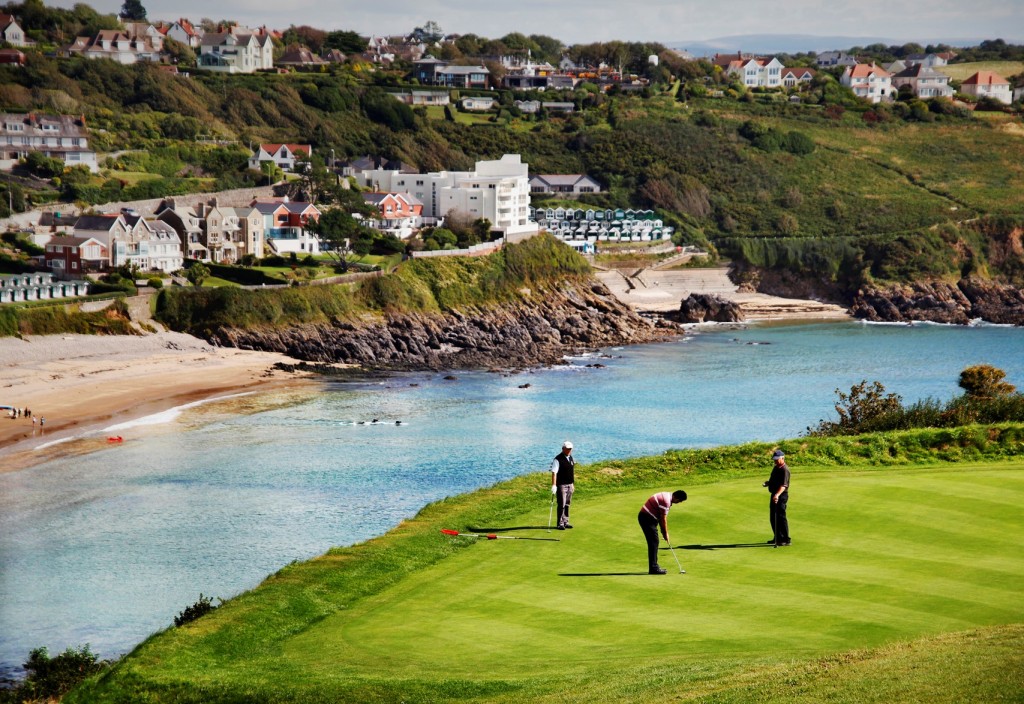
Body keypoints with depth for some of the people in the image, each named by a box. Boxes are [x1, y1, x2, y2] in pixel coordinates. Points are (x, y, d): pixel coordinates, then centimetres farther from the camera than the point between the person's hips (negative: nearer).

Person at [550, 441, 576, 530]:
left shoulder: (570, 458, 11)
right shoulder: (558, 459, -14)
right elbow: (554, 473, -19)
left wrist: (572, 484, 20)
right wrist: (554, 485, -27)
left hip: (569, 485, 7)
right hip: (561, 485, -7)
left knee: (567, 504, 11)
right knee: (561, 505, -6)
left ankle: (565, 521, 18)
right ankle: (560, 523, -1)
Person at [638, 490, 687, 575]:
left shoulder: (667, 496, 11)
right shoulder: (666, 501, -21)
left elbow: (661, 516, 15)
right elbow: (663, 519, -16)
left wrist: (664, 532, 13)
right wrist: (665, 534, -5)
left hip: (646, 517, 11)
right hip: (647, 518, -11)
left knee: (654, 542, 14)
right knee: (653, 542, -10)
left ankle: (654, 566, 19)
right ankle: (653, 568, -11)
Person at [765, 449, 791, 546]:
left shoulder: (785, 470, -18)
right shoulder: (776, 468, 13)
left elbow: (784, 485, -29)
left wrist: (777, 494, -43)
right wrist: (768, 482, 7)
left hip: (781, 496, -10)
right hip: (774, 495, 10)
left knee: (781, 517, -9)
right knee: (773, 518, 15)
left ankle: (786, 540, -5)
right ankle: (777, 538, 26)